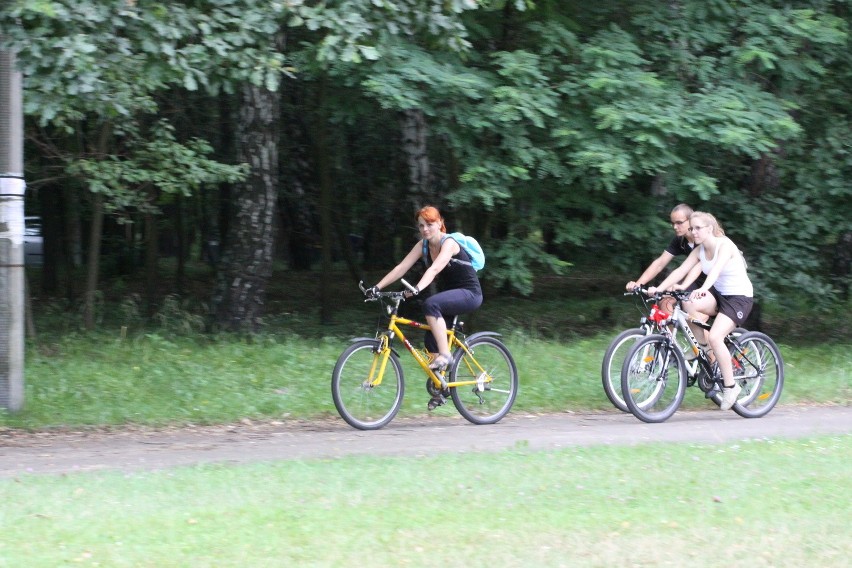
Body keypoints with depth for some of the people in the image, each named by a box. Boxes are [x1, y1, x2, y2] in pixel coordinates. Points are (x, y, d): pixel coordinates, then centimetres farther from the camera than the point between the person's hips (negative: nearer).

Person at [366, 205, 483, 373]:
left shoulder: (448, 243, -19)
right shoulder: (423, 245, 2)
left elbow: (434, 269, -36)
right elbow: (401, 268, -6)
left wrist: (417, 289, -52)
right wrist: (377, 287, -17)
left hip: (469, 293, -8)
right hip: (448, 294, 8)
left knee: (430, 304, -33)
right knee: (431, 341, -5)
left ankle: (445, 354, -29)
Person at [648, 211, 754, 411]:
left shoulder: (725, 245, -19)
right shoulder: (700, 250, 2)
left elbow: (717, 268, -38)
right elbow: (680, 271, -6)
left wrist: (703, 289, -56)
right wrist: (658, 289, -20)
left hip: (740, 297, -7)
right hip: (718, 294, 7)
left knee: (715, 337, -25)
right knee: (689, 305, -25)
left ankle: (730, 386, -11)